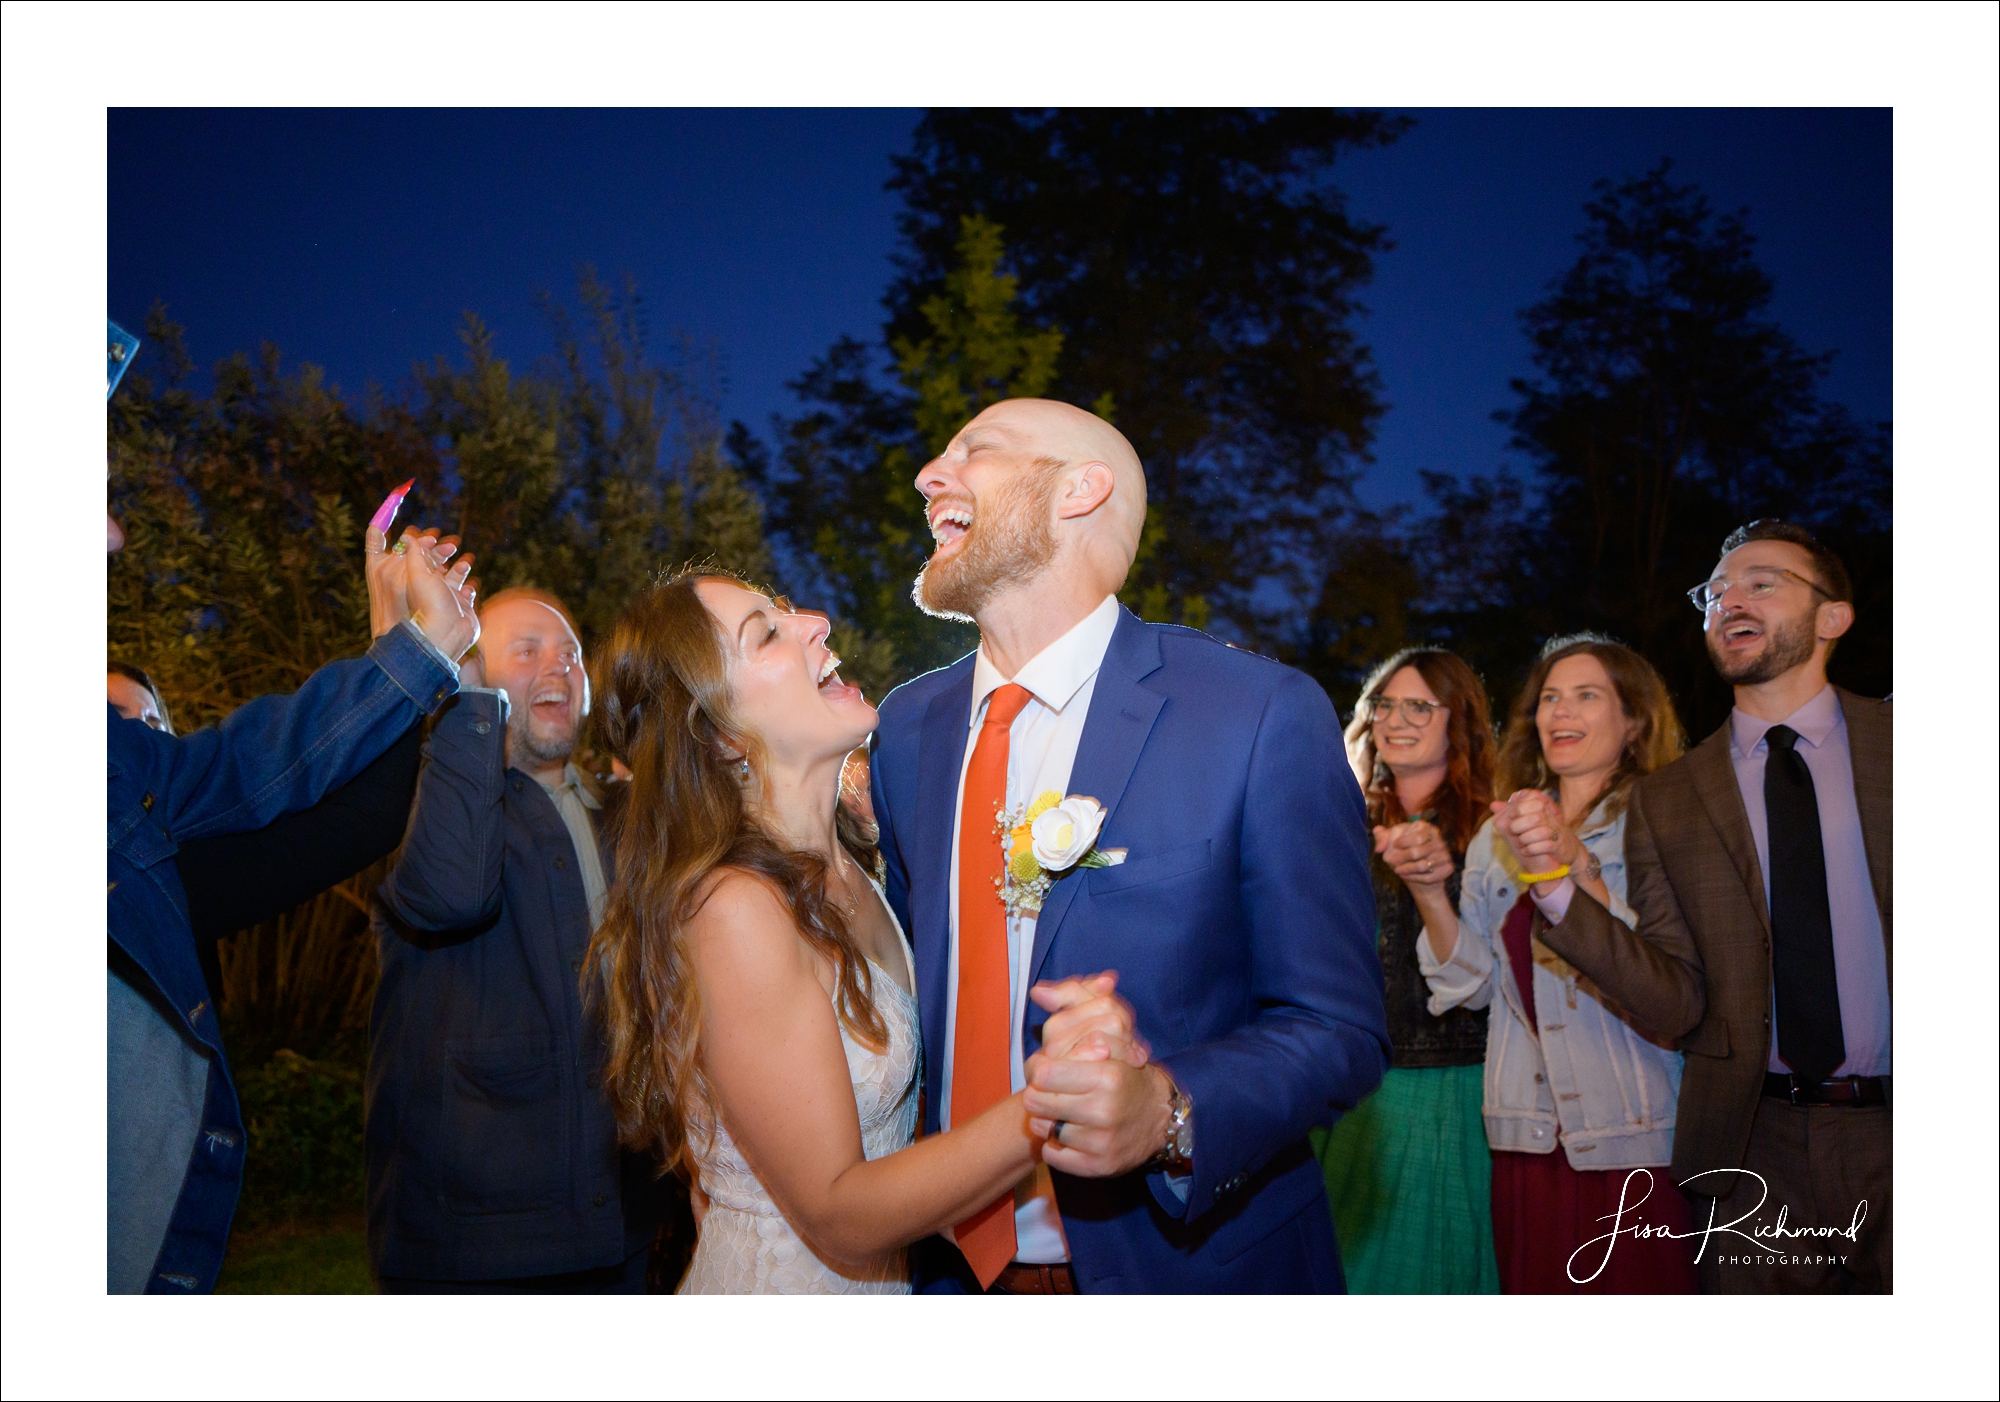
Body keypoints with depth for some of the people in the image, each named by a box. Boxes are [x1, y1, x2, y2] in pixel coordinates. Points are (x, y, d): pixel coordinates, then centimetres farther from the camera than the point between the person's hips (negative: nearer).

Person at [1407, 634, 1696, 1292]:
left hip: (1634, 1143, -4)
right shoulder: (1498, 836, 11)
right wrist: (1427, 892, -6)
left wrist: (1574, 863, -25)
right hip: (1528, 1138, 4)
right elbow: (1472, 982, 9)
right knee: (1533, 1287, 9)